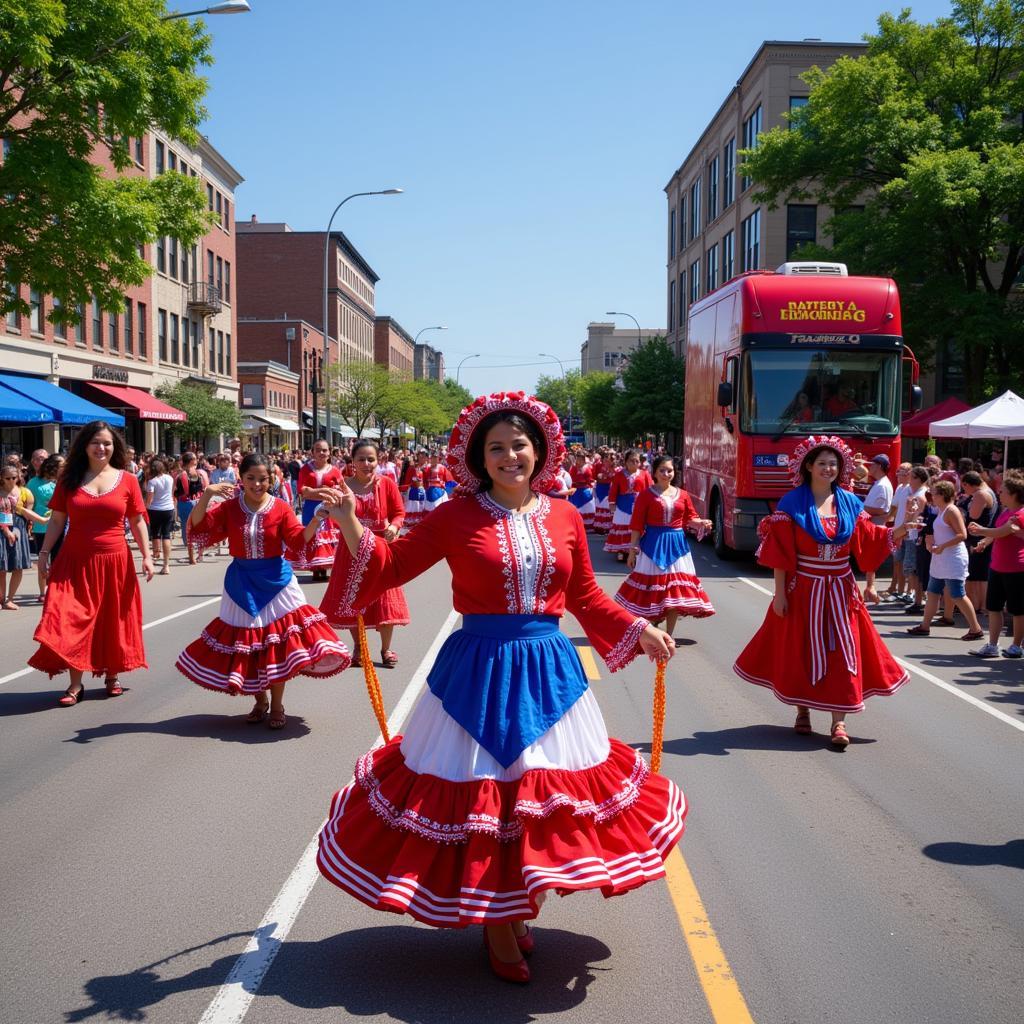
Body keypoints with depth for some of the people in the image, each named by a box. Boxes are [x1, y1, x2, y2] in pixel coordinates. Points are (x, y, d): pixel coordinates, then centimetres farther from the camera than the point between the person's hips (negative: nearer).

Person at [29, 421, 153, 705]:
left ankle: (111, 676, 26)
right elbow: (56, 520, 6)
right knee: (73, 621, -5)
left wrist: (146, 555, -1)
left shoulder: (127, 480, 2)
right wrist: (44, 552, 1)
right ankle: (75, 684, 1)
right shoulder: (69, 479, 4)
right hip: (75, 562, 0)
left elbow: (137, 522, 4)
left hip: (114, 562, 0)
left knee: (112, 620, 9)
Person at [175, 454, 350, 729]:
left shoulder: (281, 508, -5)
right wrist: (206, 495, -24)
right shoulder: (229, 507, -2)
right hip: (241, 583, 2)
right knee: (246, 641, 7)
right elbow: (198, 528, -10)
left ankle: (277, 705, 15)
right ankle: (260, 701, 26)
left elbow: (298, 540, -12)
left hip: (275, 580, -1)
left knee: (276, 641, -1)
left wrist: (317, 518, -29)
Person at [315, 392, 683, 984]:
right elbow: (393, 566, 0)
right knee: (480, 791, 2)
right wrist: (351, 526, -14)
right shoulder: (457, 517, -4)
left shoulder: (564, 517, 3)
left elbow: (586, 598, 11)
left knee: (540, 790, 9)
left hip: (548, 669, 3)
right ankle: (494, 922, 21)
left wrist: (640, 631, 5)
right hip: (478, 669, -3)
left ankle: (518, 906, 31)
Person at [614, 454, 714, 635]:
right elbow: (637, 524, -4)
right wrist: (633, 549, -7)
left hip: (676, 545, 4)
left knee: (675, 590, 4)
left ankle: (669, 635, 14)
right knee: (650, 588, -2)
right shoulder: (646, 494, -2)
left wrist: (701, 523, -10)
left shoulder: (682, 495, 8)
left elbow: (690, 519, 12)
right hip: (653, 545, -4)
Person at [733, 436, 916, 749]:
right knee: (802, 649, 7)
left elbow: (868, 541, 1)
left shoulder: (850, 503, 5)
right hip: (803, 589, -3)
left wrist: (899, 531, -15)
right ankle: (803, 711, 26)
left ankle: (839, 722, 3)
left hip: (839, 590, 3)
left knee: (841, 650, -1)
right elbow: (781, 552, -8)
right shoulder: (792, 503, -6)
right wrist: (780, 593, -11)